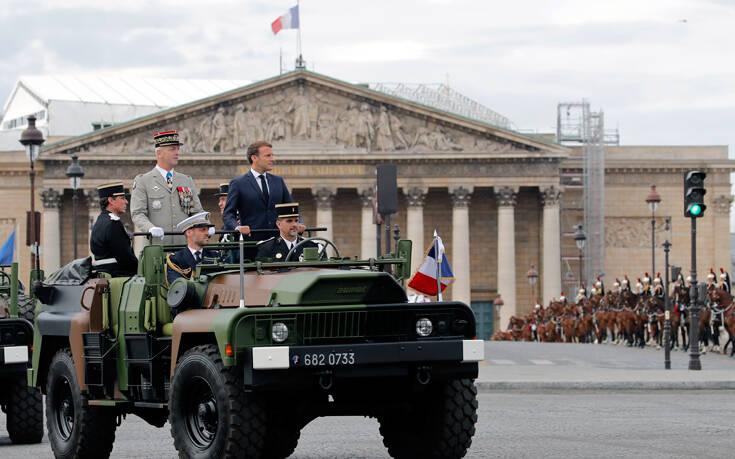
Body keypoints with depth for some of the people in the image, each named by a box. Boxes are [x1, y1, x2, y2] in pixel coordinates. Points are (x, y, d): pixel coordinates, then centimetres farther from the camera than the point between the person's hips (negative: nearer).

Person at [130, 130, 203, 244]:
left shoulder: (187, 181, 19)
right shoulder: (142, 181, 5)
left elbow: (197, 212, 19)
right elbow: (137, 214, -4)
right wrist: (151, 228, -24)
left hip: (185, 245, 3)